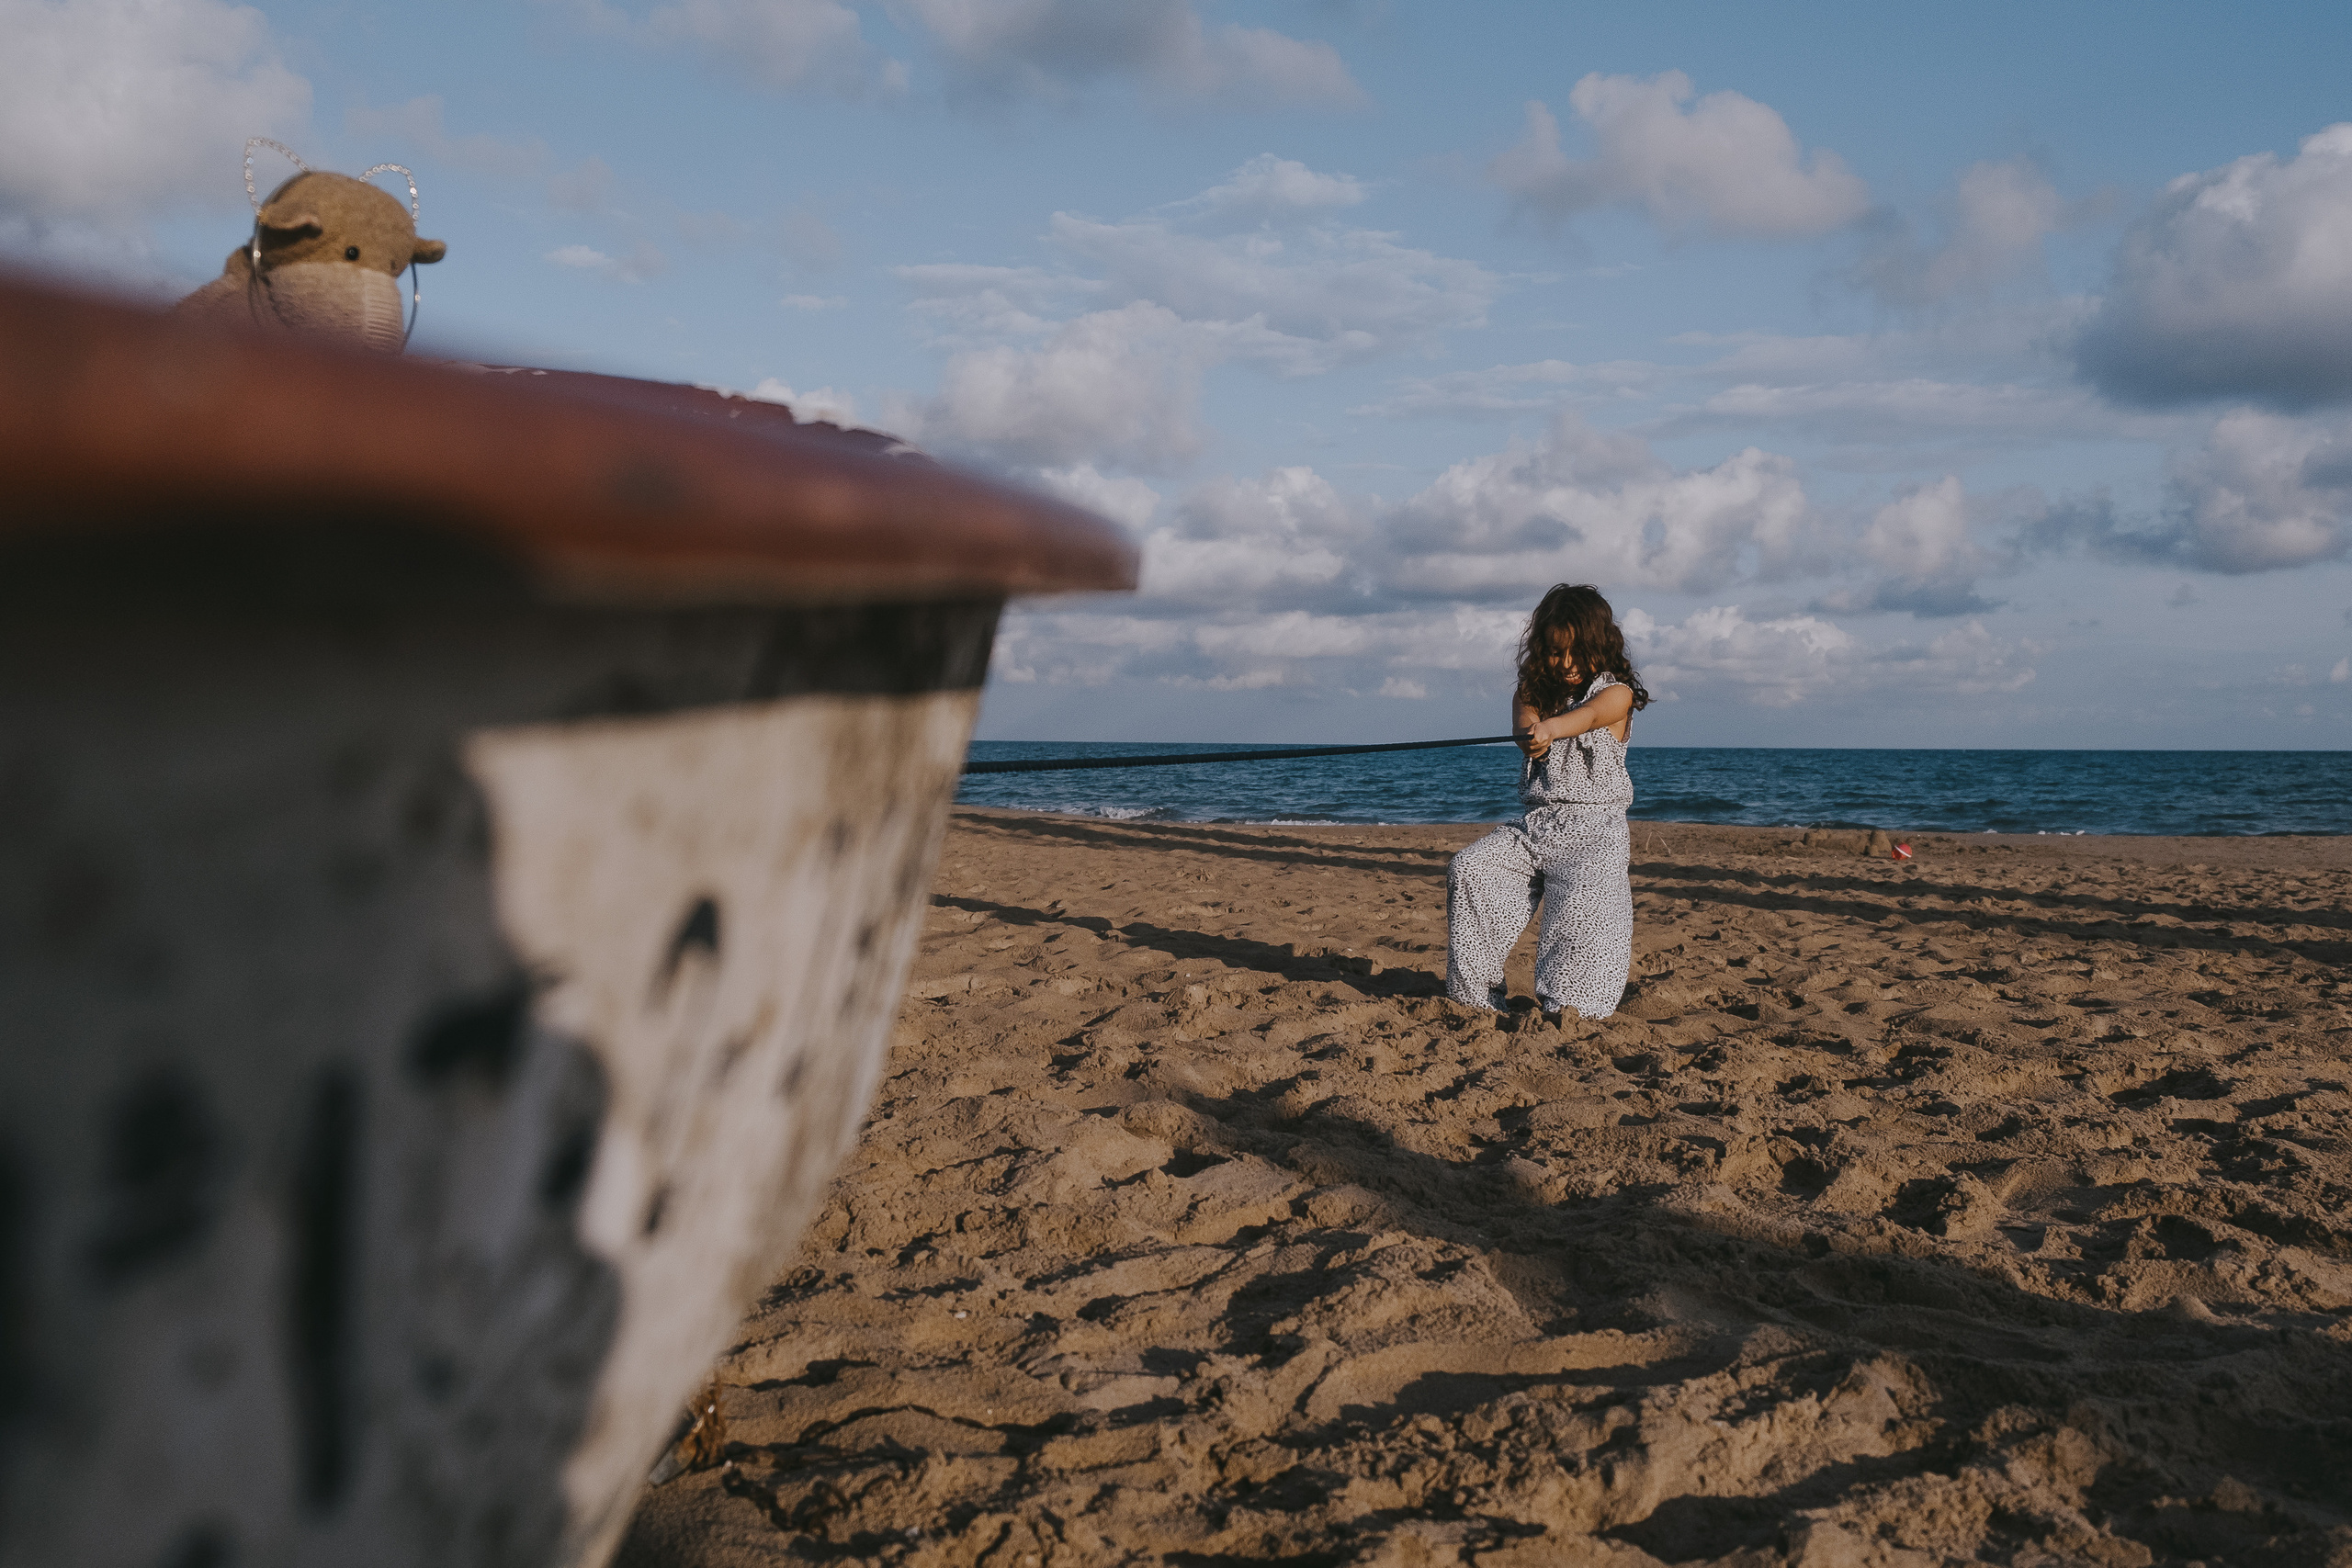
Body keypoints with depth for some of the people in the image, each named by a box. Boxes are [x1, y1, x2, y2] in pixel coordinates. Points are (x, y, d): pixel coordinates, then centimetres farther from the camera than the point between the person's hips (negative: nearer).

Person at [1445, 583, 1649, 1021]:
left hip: (1593, 826, -4)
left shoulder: (1615, 693, 1)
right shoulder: (1535, 694, 15)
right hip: (1535, 824, 5)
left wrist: (1550, 727, -47)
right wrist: (1531, 735, -36)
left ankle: (1569, 1004, -26)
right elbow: (1524, 725, -8)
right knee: (1470, 870, -15)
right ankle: (1475, 994, -10)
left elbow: (1588, 715, -23)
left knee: (1582, 897, -31)